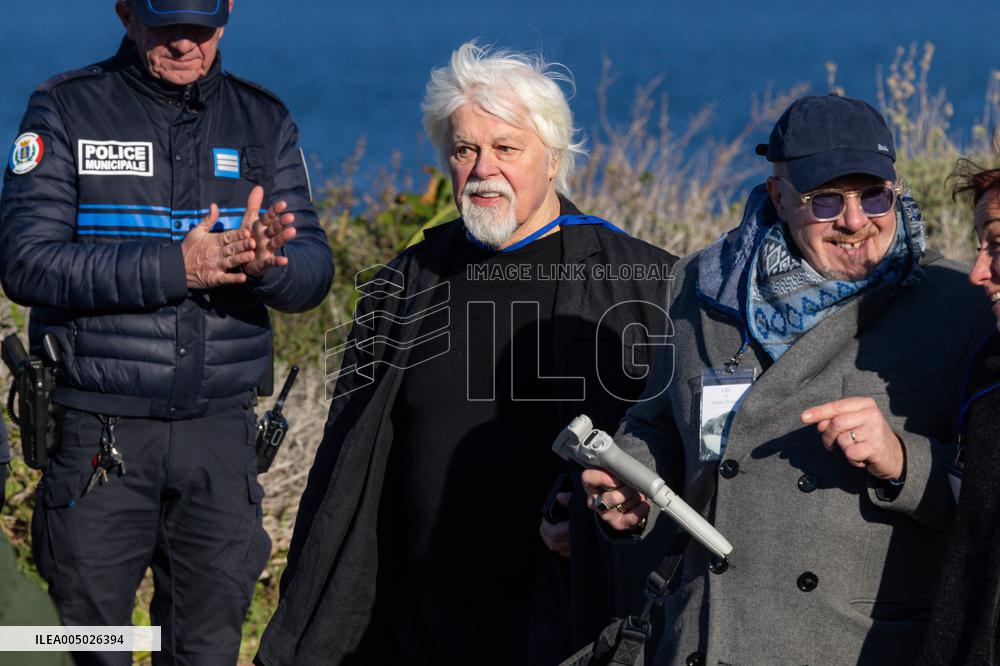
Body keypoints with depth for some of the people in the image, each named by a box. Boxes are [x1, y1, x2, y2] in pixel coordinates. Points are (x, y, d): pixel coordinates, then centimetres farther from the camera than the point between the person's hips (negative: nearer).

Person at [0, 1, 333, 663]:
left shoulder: (265, 121, 9)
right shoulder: (65, 109, -1)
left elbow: (313, 273, 3)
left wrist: (265, 262, -22)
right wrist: (176, 267, -21)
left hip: (220, 433, 3)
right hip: (98, 433, -3)